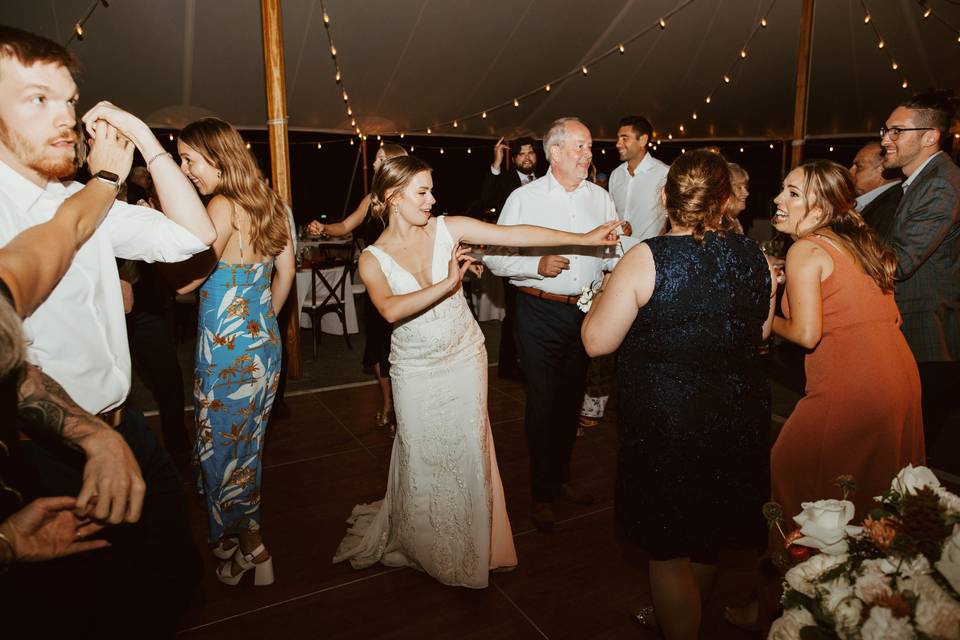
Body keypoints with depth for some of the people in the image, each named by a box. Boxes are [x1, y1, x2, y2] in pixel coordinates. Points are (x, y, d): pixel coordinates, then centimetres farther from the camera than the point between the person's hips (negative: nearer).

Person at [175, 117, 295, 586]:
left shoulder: (223, 206, -18)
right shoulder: (267, 204, 7)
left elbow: (188, 275, -25)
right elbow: (286, 271, 13)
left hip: (227, 349, -8)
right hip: (265, 343, 8)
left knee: (220, 446, 9)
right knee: (247, 441, 20)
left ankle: (249, 545, 21)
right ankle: (247, 532, 36)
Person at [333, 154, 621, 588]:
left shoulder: (449, 229, -5)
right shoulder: (373, 259, -8)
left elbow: (515, 234, -10)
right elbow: (391, 309, -27)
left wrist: (584, 238, -13)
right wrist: (447, 283, -33)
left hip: (464, 357, 1)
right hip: (415, 369, -1)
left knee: (468, 452, 8)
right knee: (422, 459, 10)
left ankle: (471, 545, 32)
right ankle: (426, 546, 37)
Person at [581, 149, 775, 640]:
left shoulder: (646, 259, -20)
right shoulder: (754, 257, -4)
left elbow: (596, 341, -16)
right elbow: (760, 334, 9)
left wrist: (606, 291, 1)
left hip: (666, 427, -6)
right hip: (739, 421, 7)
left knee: (669, 549, 15)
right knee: (708, 534, 28)